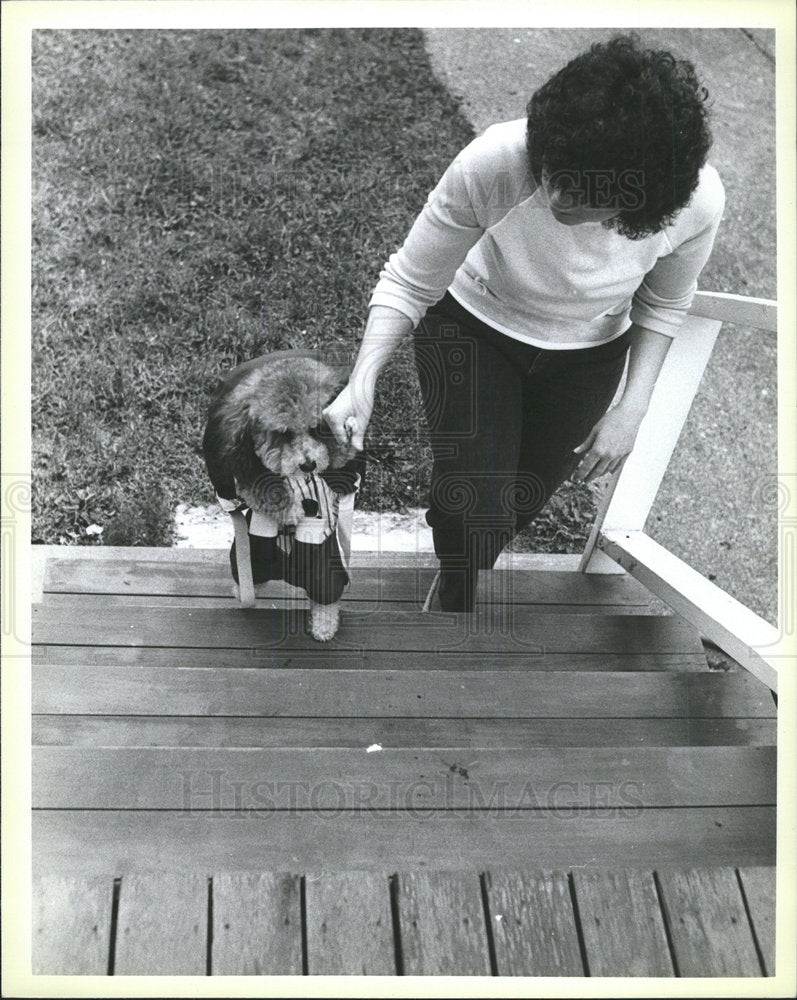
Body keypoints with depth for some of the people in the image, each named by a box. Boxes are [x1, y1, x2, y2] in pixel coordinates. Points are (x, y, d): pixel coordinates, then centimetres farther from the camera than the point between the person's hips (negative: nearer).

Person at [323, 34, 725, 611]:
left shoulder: (697, 201, -30)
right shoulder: (493, 163, -38)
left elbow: (663, 305, -8)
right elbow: (408, 284, -24)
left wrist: (632, 409, -15)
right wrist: (362, 383, -37)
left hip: (589, 353, 3)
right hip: (473, 329, -2)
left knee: (525, 499, 18)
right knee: (476, 507, -13)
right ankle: (456, 605, 23)